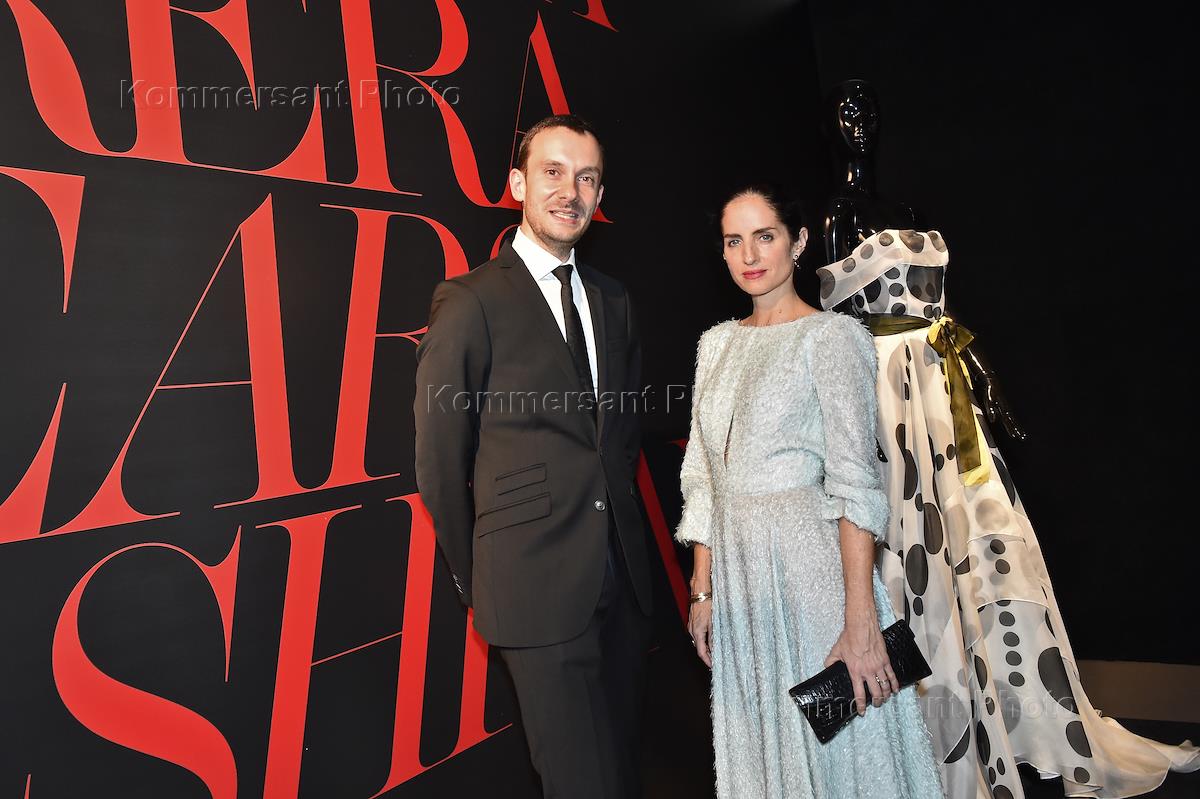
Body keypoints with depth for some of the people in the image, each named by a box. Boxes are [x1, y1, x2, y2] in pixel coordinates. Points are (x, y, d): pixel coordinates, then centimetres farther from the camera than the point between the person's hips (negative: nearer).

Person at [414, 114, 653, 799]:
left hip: (623, 578, 6)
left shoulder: (613, 301, 10)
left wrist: (619, 524, 13)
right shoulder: (471, 303, -9)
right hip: (537, 585, -5)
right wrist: (473, 575, 3)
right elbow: (440, 458, -5)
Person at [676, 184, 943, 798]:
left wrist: (861, 624, -21)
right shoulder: (716, 343, 10)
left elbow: (854, 481, -16)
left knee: (830, 750, 9)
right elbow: (703, 476, 9)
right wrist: (703, 590, 7)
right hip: (737, 570, 6)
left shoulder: (832, 335, -8)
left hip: (811, 562, -5)